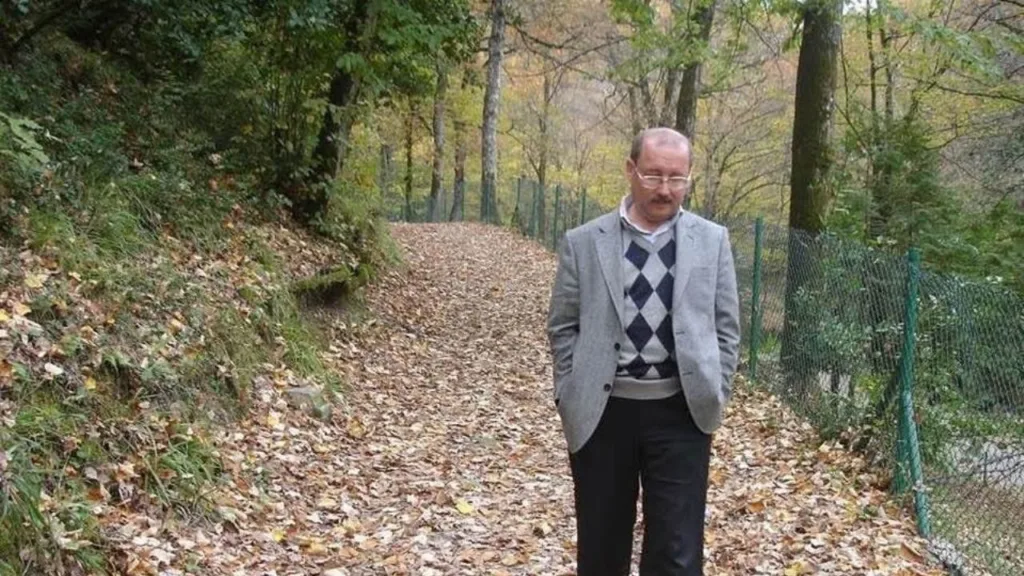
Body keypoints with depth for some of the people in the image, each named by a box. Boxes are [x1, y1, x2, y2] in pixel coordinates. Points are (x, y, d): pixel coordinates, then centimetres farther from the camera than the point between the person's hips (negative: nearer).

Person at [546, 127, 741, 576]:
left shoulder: (712, 241, 4)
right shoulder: (582, 242, 2)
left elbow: (726, 327, 8)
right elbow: (562, 327, 5)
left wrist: (714, 395, 0)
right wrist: (572, 396, -2)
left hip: (680, 412, 0)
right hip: (602, 411, 1)